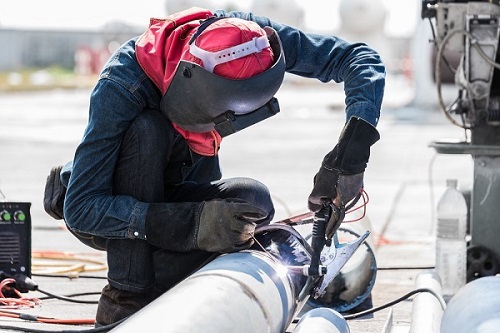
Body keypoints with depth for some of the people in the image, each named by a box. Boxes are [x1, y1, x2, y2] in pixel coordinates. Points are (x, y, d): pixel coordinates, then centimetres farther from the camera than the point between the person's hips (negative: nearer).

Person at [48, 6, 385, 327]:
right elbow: (81, 209, -35)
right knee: (147, 129, -34)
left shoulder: (244, 34, -23)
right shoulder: (121, 84, -34)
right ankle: (125, 296, -29)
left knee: (253, 202, -27)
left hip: (176, 194, 4)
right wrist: (191, 223, -45)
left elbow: (361, 58, -20)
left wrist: (351, 150, -36)